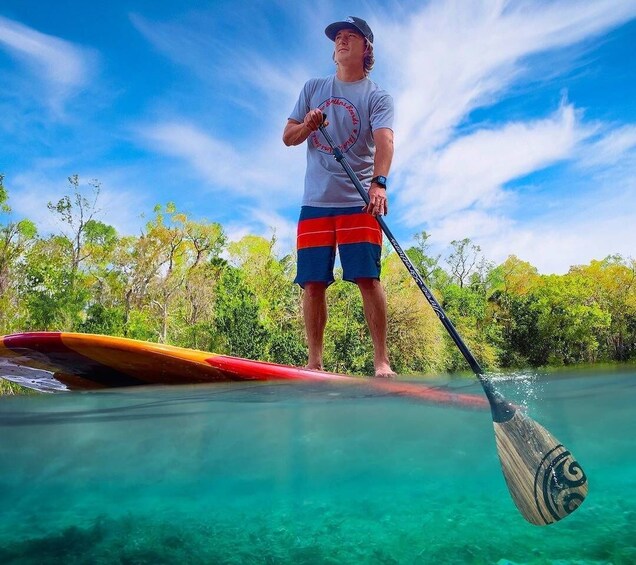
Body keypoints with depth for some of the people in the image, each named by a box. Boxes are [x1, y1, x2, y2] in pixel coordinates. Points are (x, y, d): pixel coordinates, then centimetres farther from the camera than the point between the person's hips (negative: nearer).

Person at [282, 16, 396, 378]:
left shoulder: (377, 96, 5)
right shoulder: (313, 88, 18)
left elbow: (384, 141, -13)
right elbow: (288, 137, 16)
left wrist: (379, 182, -32)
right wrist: (308, 125, -7)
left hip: (359, 201, -3)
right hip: (315, 201, 4)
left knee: (368, 278, -11)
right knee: (313, 283, 0)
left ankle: (382, 361, -5)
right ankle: (315, 362, 8)